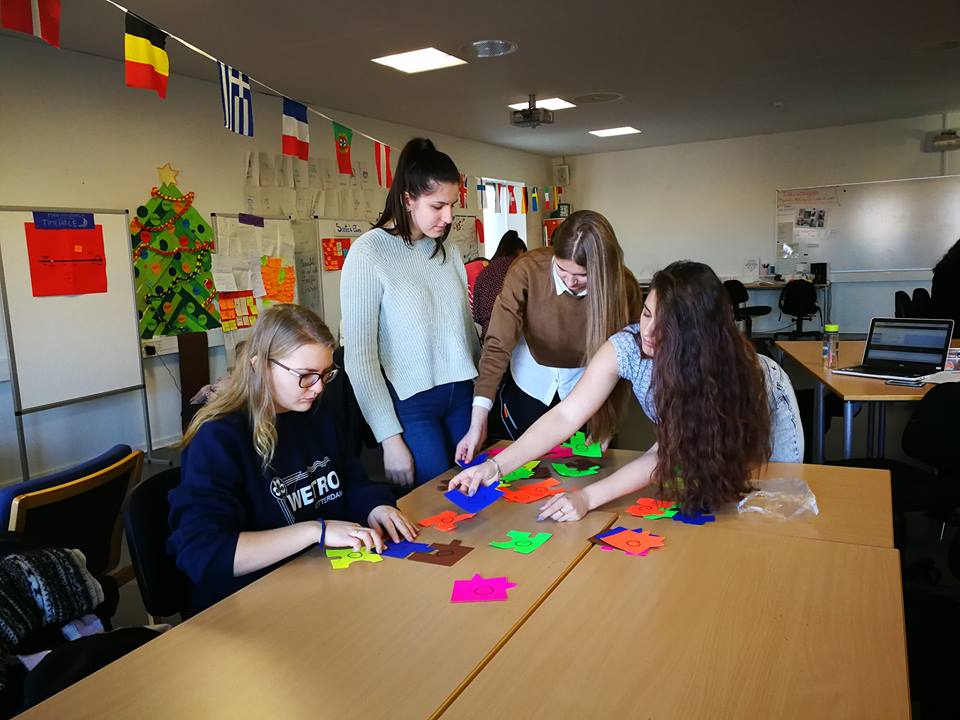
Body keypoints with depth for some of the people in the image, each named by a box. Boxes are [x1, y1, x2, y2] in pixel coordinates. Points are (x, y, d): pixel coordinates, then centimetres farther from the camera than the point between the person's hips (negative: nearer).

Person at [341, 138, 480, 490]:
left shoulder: (448, 251, 7)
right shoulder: (369, 253, -11)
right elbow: (359, 355, -13)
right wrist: (390, 439, -14)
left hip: (462, 394, 6)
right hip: (410, 403, -5)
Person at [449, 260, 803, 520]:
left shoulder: (724, 362, -42)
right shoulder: (626, 346, -35)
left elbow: (666, 454, -40)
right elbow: (565, 417, -35)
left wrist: (588, 497, -49)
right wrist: (496, 466, -44)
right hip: (684, 425, 2)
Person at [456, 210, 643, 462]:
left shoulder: (623, 287, -24)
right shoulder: (527, 270, -28)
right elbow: (498, 345, -30)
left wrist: (606, 429, -17)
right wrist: (478, 425, -34)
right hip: (529, 382, 0)